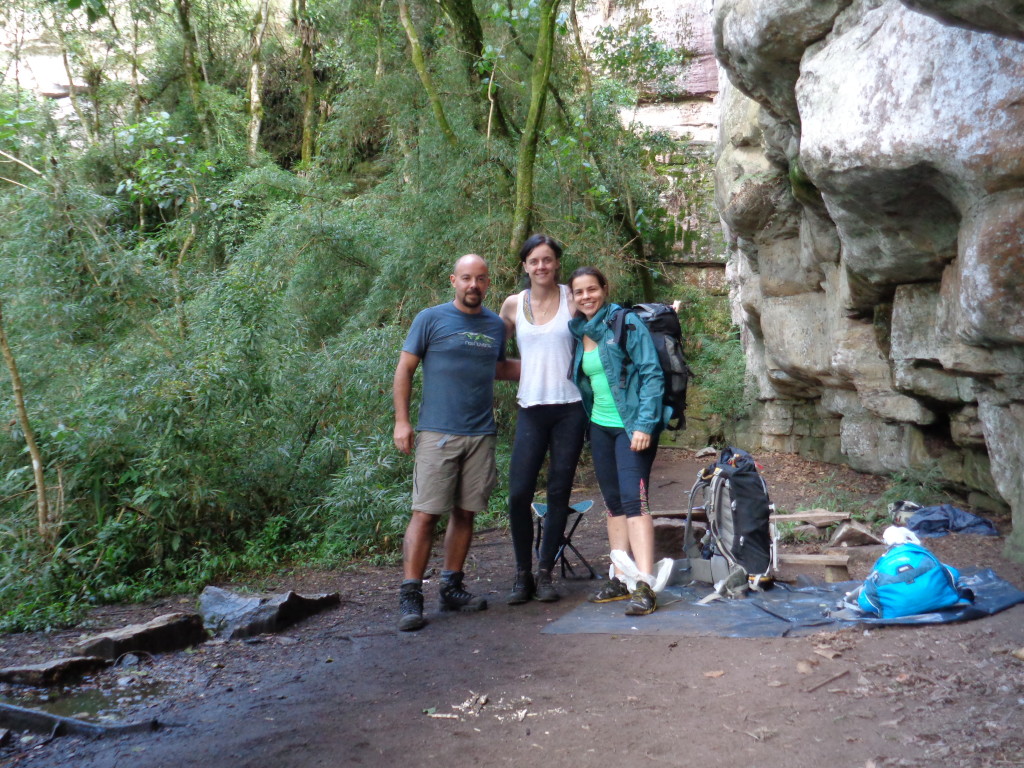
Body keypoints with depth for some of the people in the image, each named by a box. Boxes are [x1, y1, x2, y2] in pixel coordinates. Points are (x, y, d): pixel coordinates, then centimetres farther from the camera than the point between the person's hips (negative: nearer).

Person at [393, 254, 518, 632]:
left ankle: (451, 587, 20)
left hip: (481, 435, 5)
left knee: (465, 513, 9)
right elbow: (404, 369, 1)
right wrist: (401, 421, -6)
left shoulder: (496, 325, 13)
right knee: (426, 513, -7)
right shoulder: (431, 319, -1)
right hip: (437, 434, -5)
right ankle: (410, 595, -2)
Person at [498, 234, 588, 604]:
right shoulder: (512, 305, 6)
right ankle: (522, 574, 10)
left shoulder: (572, 299, 1)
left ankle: (545, 573, 15)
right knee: (518, 493, -6)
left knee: (558, 494, 3)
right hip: (531, 410, 1)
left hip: (569, 408, -1)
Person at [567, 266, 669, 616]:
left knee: (633, 500, -15)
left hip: (633, 426, -7)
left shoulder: (627, 324, -9)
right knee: (613, 504, 10)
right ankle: (620, 578, 18)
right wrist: (586, 421, 11)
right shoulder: (578, 333, 10)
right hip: (600, 426, 7)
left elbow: (652, 374, -13)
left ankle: (644, 587, -17)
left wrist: (645, 425, -19)